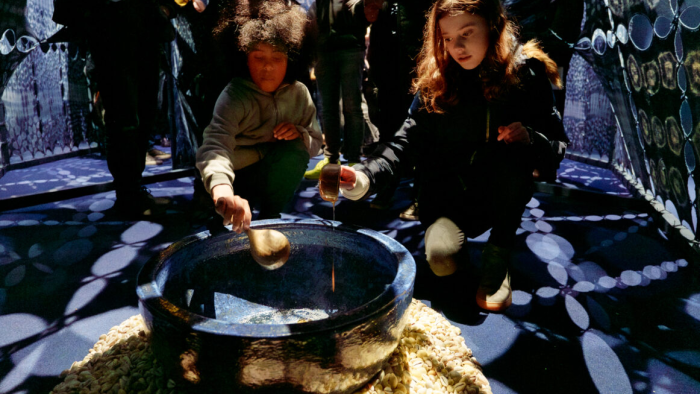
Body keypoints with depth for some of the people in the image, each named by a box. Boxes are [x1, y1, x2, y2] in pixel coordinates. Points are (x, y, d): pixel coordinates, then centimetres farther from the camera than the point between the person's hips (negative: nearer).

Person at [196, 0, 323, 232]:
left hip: (272, 179, 3)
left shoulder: (299, 93, -9)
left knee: (295, 150, -26)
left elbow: (316, 144, 0)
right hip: (234, 180, -3)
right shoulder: (234, 97, -25)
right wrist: (224, 193, -65)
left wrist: (300, 134, -26)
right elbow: (214, 146, -44)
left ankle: (269, 216, -9)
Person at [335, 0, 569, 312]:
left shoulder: (526, 72, -8)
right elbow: (407, 141, -14)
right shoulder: (436, 80, -7)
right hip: (449, 188, 0)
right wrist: (365, 176, -31)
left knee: (511, 151, -32)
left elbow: (557, 146, -5)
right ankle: (446, 228, 12)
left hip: (504, 189, 1)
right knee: (442, 261, -27)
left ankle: (498, 255, -13)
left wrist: (529, 137, -29)